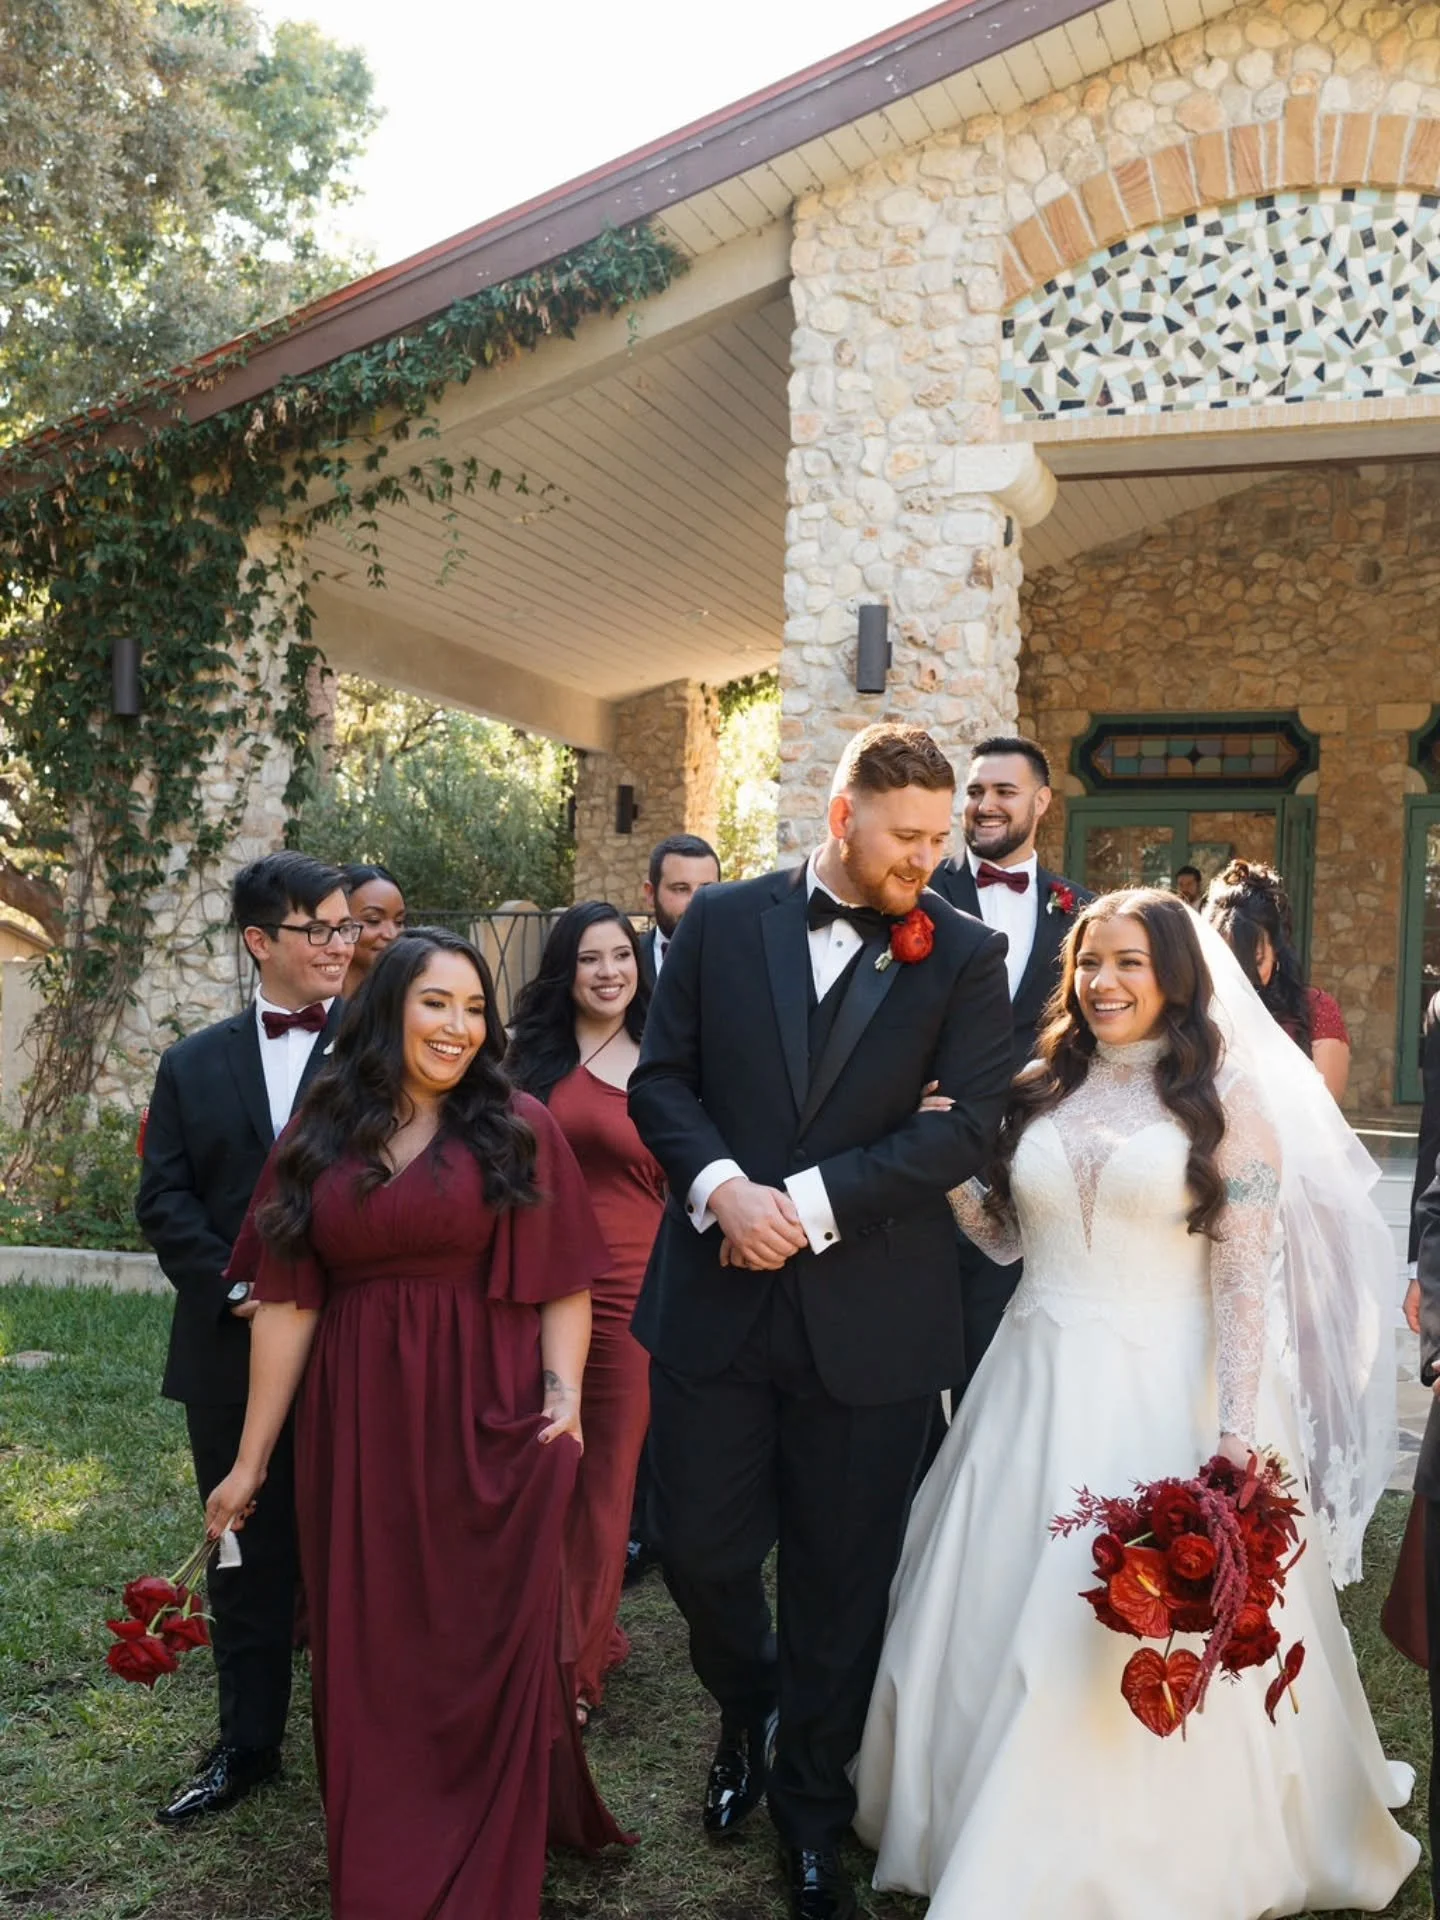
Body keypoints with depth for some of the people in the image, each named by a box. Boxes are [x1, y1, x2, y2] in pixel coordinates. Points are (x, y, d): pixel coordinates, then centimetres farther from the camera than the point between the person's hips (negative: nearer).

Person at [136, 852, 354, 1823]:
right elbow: (164, 1198, 4)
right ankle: (248, 1741, 30)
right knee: (248, 1554, 15)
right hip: (234, 1351, 3)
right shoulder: (194, 1065, 9)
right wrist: (235, 1289, -9)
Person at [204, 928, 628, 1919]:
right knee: (368, 1657, 11)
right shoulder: (319, 1138, 5)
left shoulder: (519, 1129, 0)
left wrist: (564, 1390, -17)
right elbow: (288, 1303, 3)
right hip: (358, 1425, 2)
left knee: (493, 1650, 5)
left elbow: (563, 1281, -2)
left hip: (493, 1426, -2)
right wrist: (250, 1460, 3)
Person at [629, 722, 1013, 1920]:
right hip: (715, 1300, 1)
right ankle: (747, 1713, 43)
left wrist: (813, 1202, -16)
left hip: (869, 1316, -1)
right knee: (700, 1555, 9)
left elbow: (972, 1123, -9)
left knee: (841, 1584, 10)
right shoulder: (722, 922, 4)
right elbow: (662, 1079, 3)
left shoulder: (965, 956, -1)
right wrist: (720, 1185, -15)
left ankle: (814, 1814, 34)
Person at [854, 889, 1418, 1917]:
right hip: (1037, 1394, 5)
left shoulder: (1227, 1104, -5)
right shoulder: (1039, 1093, 8)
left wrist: (1235, 1436, -17)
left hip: (1167, 1398, -4)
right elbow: (1002, 1235, 11)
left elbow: (1247, 1280, -10)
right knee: (1006, 1627, 12)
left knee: (1154, 1642, 3)